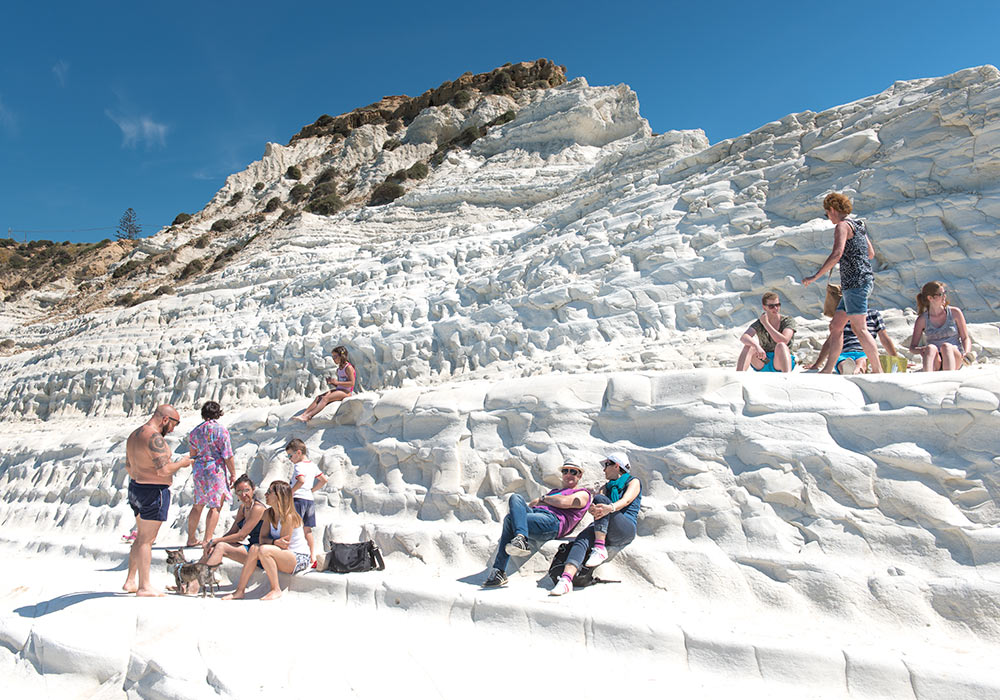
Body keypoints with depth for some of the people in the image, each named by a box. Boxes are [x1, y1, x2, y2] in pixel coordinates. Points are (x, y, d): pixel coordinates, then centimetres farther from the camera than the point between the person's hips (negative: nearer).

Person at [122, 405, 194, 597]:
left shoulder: (134, 434, 12)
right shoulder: (154, 437, -20)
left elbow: (128, 467, 21)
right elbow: (164, 470, -24)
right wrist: (182, 463, -8)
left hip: (135, 488, 10)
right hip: (153, 492, -10)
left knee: (141, 537, 18)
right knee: (147, 540, -3)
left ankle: (130, 581, 25)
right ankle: (144, 587, 5)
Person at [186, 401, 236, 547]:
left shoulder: (195, 431, 8)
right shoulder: (221, 430, -9)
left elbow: (193, 455, 14)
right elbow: (227, 456, -10)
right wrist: (233, 474, -2)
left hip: (199, 470, 6)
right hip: (216, 469, -6)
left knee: (198, 505, 17)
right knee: (216, 506, 2)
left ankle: (191, 539, 25)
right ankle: (207, 540, 2)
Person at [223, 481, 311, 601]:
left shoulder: (288, 516, -20)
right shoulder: (268, 514, 5)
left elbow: (284, 546, -18)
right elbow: (262, 538, -1)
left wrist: (269, 542, -9)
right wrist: (275, 542, -20)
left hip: (300, 559, -8)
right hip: (283, 557, 8)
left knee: (264, 549, -27)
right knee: (254, 548, -13)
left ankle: (276, 590, -14)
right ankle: (240, 590, -7)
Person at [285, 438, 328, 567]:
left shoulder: (299, 466, -10)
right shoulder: (313, 465, 14)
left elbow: (301, 480, -28)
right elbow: (324, 479, 18)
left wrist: (291, 492, -19)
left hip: (299, 498, -8)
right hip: (310, 499, 8)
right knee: (308, 530, 13)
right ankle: (313, 558, 14)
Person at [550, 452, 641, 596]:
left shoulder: (633, 481, 11)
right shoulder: (608, 486, 28)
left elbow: (626, 500, -12)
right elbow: (593, 509, 11)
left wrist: (610, 508, -35)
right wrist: (593, 509, -16)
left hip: (626, 529, -5)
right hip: (606, 533, 5)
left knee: (600, 499, -27)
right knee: (582, 539, -28)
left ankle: (600, 549, -31)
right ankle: (566, 579, -46)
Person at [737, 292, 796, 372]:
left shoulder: (788, 320, -5)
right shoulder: (759, 323, -1)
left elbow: (784, 341, -24)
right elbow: (743, 337, -21)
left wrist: (766, 323, -19)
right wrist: (757, 346, -42)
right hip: (763, 366, 2)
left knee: (781, 345, -33)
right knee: (749, 345, -26)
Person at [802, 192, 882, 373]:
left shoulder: (842, 225, -8)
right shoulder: (858, 225, 19)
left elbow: (837, 254, -22)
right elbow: (871, 254, 24)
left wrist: (815, 276, -20)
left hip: (856, 281, -10)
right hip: (864, 279, 10)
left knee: (858, 328, -11)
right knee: (835, 326, 9)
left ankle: (878, 371, -11)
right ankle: (828, 370, 11)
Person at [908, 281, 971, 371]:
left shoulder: (955, 313, 5)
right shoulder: (922, 319, 3)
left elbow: (966, 338, 8)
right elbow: (912, 347, 4)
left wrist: (966, 352, -14)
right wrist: (920, 350, -20)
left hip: (954, 359, 0)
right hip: (934, 362, 0)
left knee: (946, 346, -33)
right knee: (931, 347, -34)